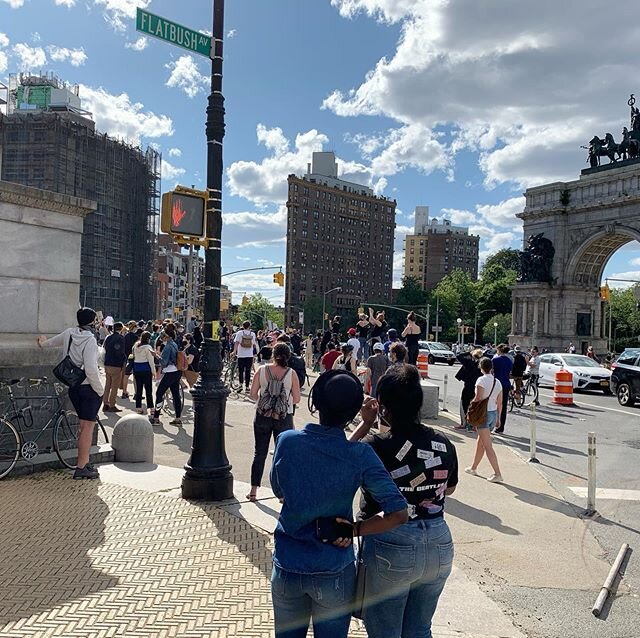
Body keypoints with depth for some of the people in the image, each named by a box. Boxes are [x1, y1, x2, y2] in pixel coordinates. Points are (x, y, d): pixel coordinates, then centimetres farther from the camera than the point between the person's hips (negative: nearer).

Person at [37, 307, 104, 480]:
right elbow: (91, 370, -24)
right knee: (88, 426, -3)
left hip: (73, 387, 8)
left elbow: (53, 341, 26)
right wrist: (100, 390, -12)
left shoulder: (69, 333, 4)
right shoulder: (90, 340, -18)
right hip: (89, 388, -8)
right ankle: (81, 468, -1)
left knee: (84, 425, 16)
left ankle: (85, 463, 22)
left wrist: (43, 342, 50)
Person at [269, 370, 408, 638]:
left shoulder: (286, 440, -13)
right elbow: (398, 514, -22)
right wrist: (354, 529, -12)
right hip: (333, 573, -2)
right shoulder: (360, 456, -20)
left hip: (286, 567, 2)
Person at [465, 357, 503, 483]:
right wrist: (497, 418, 18)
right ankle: (473, 468, 32)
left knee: (487, 446, -6)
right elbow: (499, 403, 10)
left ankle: (497, 474, -9)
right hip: (493, 414, 8)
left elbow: (478, 399, -16)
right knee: (480, 442, 20)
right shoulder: (498, 382, 6)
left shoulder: (481, 380, -14)